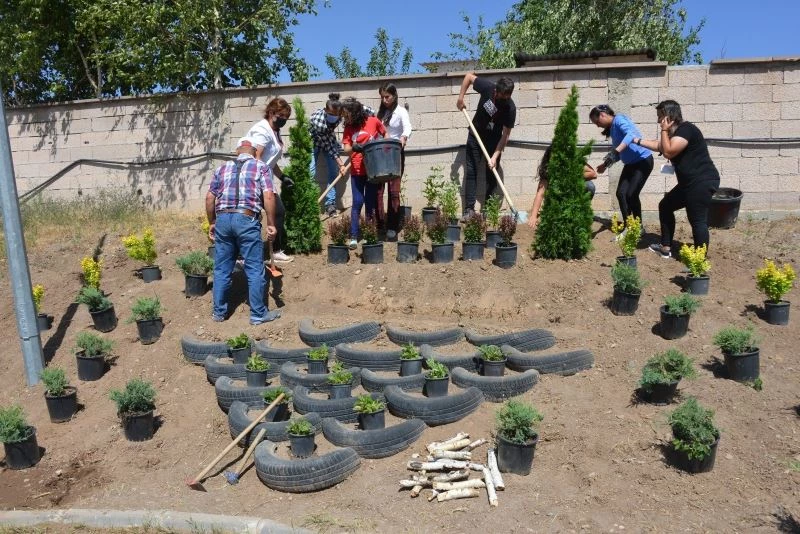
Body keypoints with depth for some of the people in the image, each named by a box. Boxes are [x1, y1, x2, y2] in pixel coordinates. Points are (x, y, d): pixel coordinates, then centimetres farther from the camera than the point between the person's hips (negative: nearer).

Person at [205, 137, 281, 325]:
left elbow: (209, 198, 14)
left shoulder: (223, 168, 18)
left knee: (222, 269, 13)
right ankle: (258, 314, 9)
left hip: (223, 219, 4)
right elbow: (268, 196, -6)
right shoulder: (261, 167, 8)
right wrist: (271, 224, -3)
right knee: (255, 269, 4)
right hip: (247, 220, -4)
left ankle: (219, 312, 22)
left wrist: (212, 223, 22)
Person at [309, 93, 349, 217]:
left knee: (334, 171, -5)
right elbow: (326, 143, -31)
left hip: (328, 138, 4)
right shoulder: (317, 119, -38)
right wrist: (340, 162, -32)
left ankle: (330, 205, 1)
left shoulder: (340, 115, -27)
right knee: (310, 172, -13)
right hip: (313, 141, -4)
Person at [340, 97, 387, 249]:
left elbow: (385, 136, 13)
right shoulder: (348, 128, 3)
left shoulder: (373, 122, -2)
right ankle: (353, 237, 1)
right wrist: (354, 147, -26)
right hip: (357, 171, 1)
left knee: (371, 202, 8)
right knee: (358, 202, -3)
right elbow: (346, 150, -5)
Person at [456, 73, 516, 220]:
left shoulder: (510, 108, -26)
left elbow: (505, 135, -23)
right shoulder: (487, 87, -22)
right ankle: (469, 209, -4)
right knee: (471, 171, -4)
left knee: (492, 173, -4)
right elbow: (469, 75, -5)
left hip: (494, 139, -1)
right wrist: (461, 97, -10)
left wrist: (495, 157, -30)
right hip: (475, 134, 1)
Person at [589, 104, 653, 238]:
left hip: (643, 160, -9)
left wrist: (615, 151, -48)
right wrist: (606, 164, 15)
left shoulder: (619, 120, -15)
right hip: (630, 164, 9)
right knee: (621, 193, -3)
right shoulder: (611, 129, 11)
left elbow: (631, 134, -36)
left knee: (631, 194, -13)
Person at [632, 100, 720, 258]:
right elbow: (658, 145, 32)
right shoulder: (675, 131, 16)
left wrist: (664, 130, -12)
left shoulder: (686, 129, -16)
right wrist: (637, 140, 32)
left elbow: (668, 152, -22)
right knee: (665, 206, 18)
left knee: (697, 220, -11)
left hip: (703, 181, -11)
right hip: (690, 182, 11)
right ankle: (665, 247, 26)